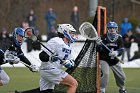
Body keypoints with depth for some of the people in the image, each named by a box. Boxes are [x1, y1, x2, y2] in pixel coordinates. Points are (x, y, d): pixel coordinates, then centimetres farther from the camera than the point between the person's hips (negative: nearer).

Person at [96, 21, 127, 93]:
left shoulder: (119, 38, -4)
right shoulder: (103, 37, -12)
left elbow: (121, 49, -13)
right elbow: (99, 50, -13)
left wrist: (116, 52, -34)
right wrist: (98, 45, -35)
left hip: (115, 60, 3)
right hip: (104, 59, -3)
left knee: (121, 76, 9)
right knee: (105, 74, -25)